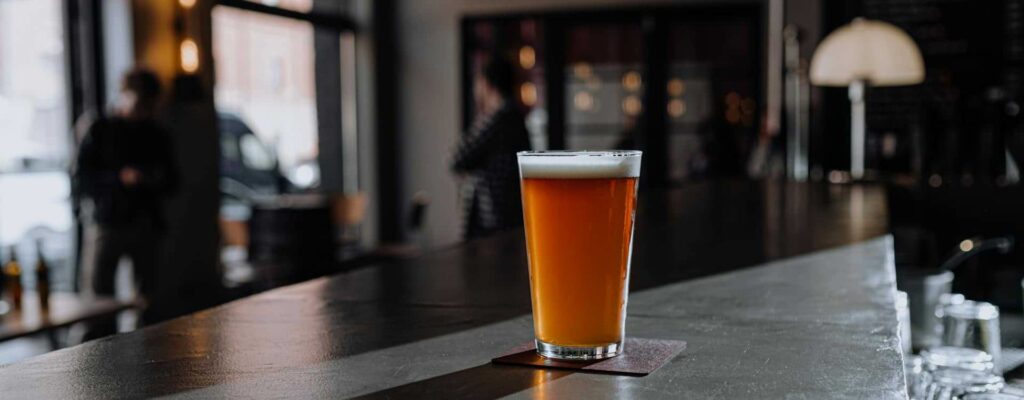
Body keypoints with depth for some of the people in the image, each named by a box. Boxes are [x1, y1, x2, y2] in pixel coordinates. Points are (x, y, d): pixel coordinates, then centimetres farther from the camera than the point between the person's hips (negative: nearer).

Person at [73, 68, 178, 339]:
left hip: (145, 224, 3)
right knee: (98, 296, -7)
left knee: (148, 296, 0)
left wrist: (158, 180, -3)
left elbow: (171, 183, 20)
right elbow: (80, 178, -2)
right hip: (106, 222, -3)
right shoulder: (100, 131, 4)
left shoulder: (157, 136, 15)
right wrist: (119, 177, -14)